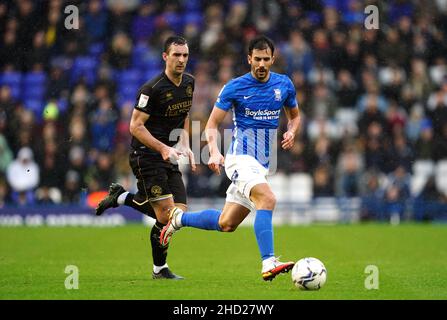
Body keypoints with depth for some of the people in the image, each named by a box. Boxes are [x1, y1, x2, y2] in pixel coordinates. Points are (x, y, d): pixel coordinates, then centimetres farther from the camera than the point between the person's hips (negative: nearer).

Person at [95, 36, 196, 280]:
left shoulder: (188, 82, 8)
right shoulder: (152, 89, -16)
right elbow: (135, 126, -15)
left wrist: (185, 146, 9)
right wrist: (163, 148, -23)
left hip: (168, 155, 8)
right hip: (146, 155, -8)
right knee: (167, 215, -13)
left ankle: (121, 197, 20)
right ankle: (160, 269, 6)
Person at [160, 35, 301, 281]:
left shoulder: (284, 85, 5)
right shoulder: (234, 87, -7)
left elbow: (294, 115, 22)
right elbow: (212, 125, -4)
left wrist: (291, 132, -2)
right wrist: (214, 152, -22)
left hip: (262, 164, 6)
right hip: (241, 158, -6)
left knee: (226, 224, 8)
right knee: (267, 199, -31)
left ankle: (179, 218, 32)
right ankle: (268, 264, -35)